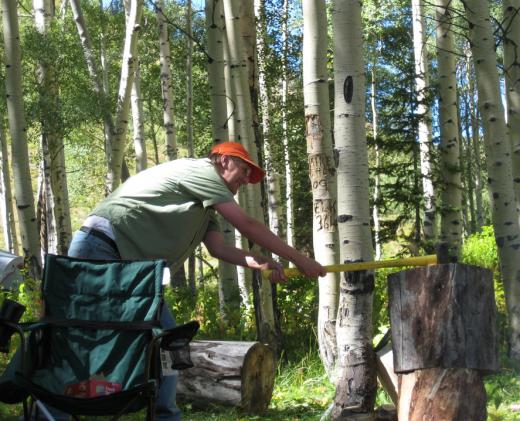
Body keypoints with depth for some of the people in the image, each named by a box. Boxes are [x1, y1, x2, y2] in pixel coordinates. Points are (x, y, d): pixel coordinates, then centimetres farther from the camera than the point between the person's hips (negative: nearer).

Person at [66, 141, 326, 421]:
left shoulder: (203, 204, 24)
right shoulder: (200, 170, -7)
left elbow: (218, 247, 9)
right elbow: (247, 225, -10)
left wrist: (260, 263, -8)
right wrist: (300, 260, -6)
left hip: (128, 265, 10)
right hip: (101, 248, -10)